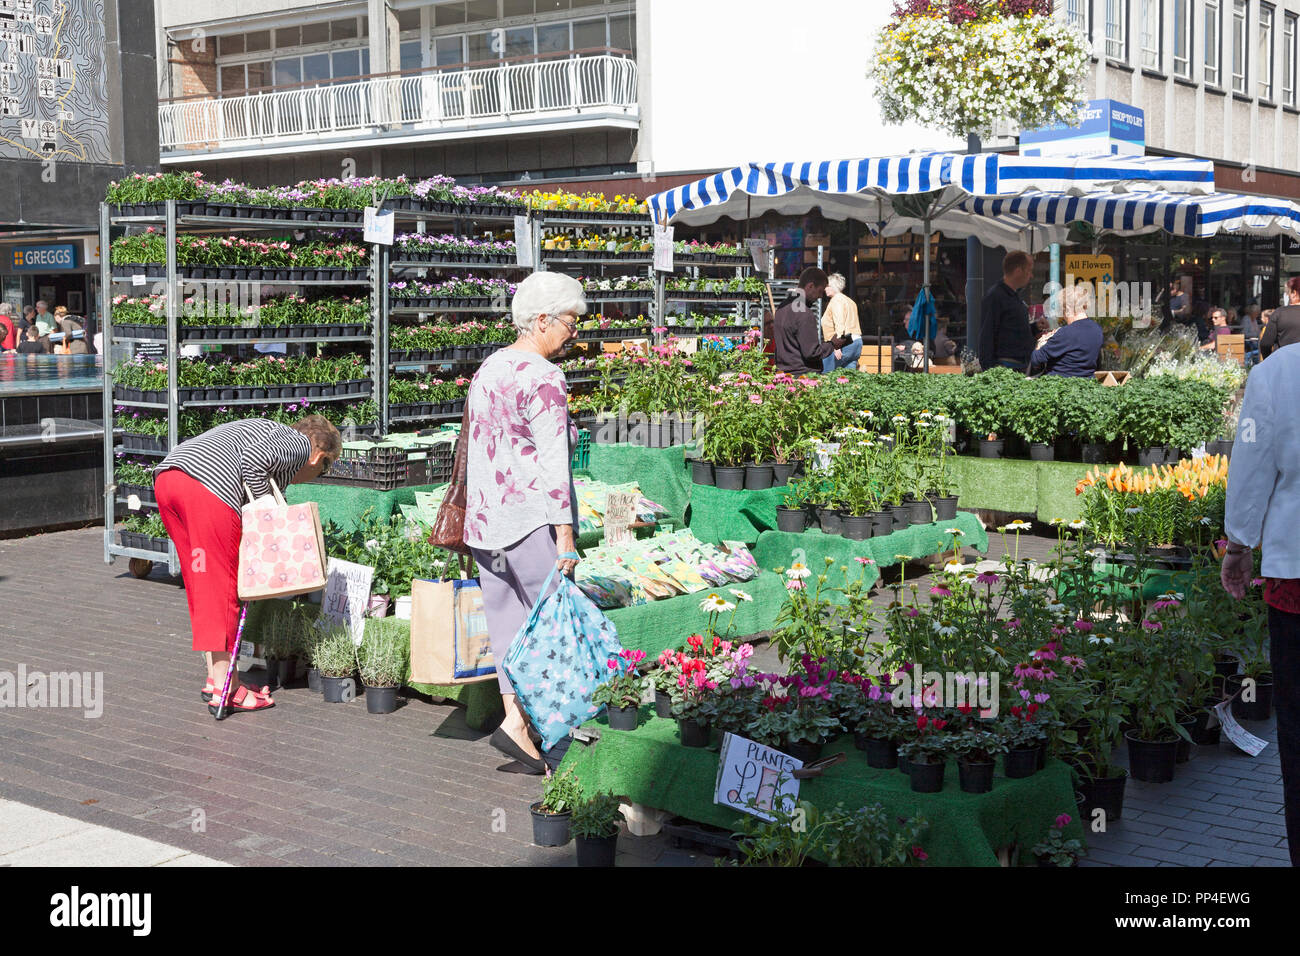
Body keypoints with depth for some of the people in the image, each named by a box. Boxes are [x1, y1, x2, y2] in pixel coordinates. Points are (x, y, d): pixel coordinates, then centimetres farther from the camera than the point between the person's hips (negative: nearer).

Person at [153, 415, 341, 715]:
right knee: (221, 584, -1)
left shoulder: (268, 429, 36)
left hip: (165, 476, 9)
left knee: (201, 583, 16)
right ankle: (225, 686, 3)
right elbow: (255, 458, -10)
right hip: (208, 485, -9)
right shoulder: (300, 443, 10)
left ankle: (216, 675, 22)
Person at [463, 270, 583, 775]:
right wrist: (566, 535, -16)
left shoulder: (487, 370, 15)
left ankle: (520, 732, 12)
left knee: (511, 625, 10)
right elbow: (553, 462, -17)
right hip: (531, 522, -9)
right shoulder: (543, 379, -12)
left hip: (484, 522, 9)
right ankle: (517, 723, -5)